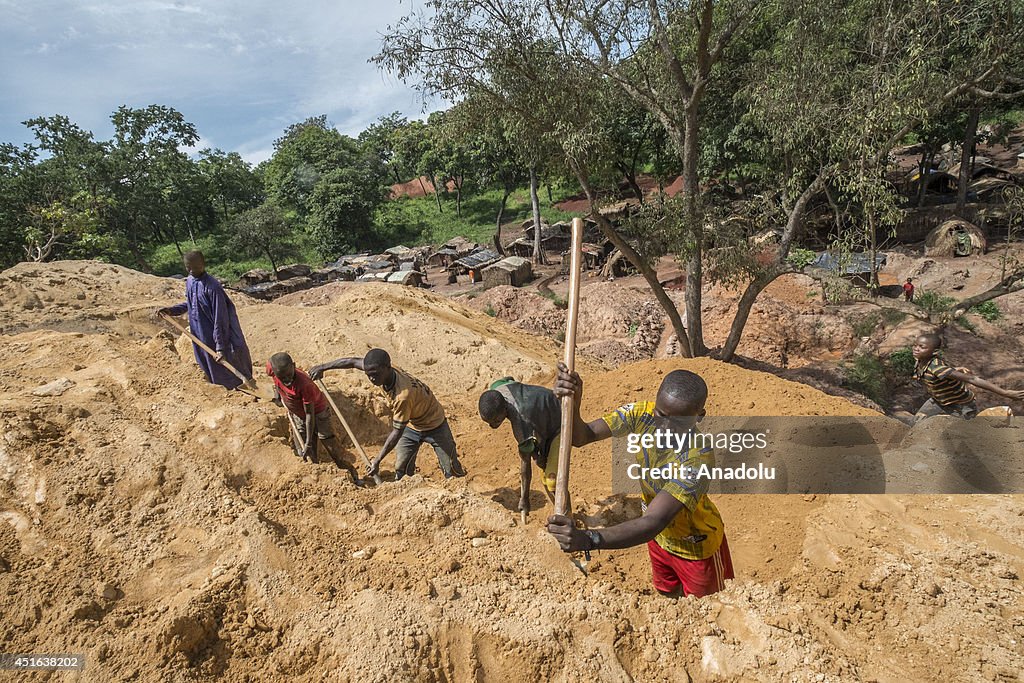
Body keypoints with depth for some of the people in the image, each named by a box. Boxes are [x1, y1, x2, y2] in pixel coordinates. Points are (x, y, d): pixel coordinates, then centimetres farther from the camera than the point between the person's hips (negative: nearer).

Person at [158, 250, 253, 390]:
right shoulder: (189, 282, 3)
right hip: (200, 337, 8)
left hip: (216, 337, -8)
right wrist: (172, 310, 10)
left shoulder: (212, 287, -23)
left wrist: (220, 348, -25)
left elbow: (219, 319, -24)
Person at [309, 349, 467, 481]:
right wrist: (323, 367, -8)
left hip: (434, 426, -7)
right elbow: (353, 362, -6)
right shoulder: (384, 372, -21)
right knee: (401, 471, 9)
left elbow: (397, 432, -33)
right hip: (411, 425, 7)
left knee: (452, 472, 2)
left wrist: (377, 460, -27)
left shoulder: (403, 394, -42)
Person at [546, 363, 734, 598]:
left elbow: (652, 523, -48)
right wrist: (572, 403, -50)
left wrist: (587, 539, -63)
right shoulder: (642, 414, -24)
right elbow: (581, 436, -28)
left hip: (696, 547, -5)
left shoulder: (697, 457, -40)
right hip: (659, 535, 5)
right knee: (668, 594, 31)